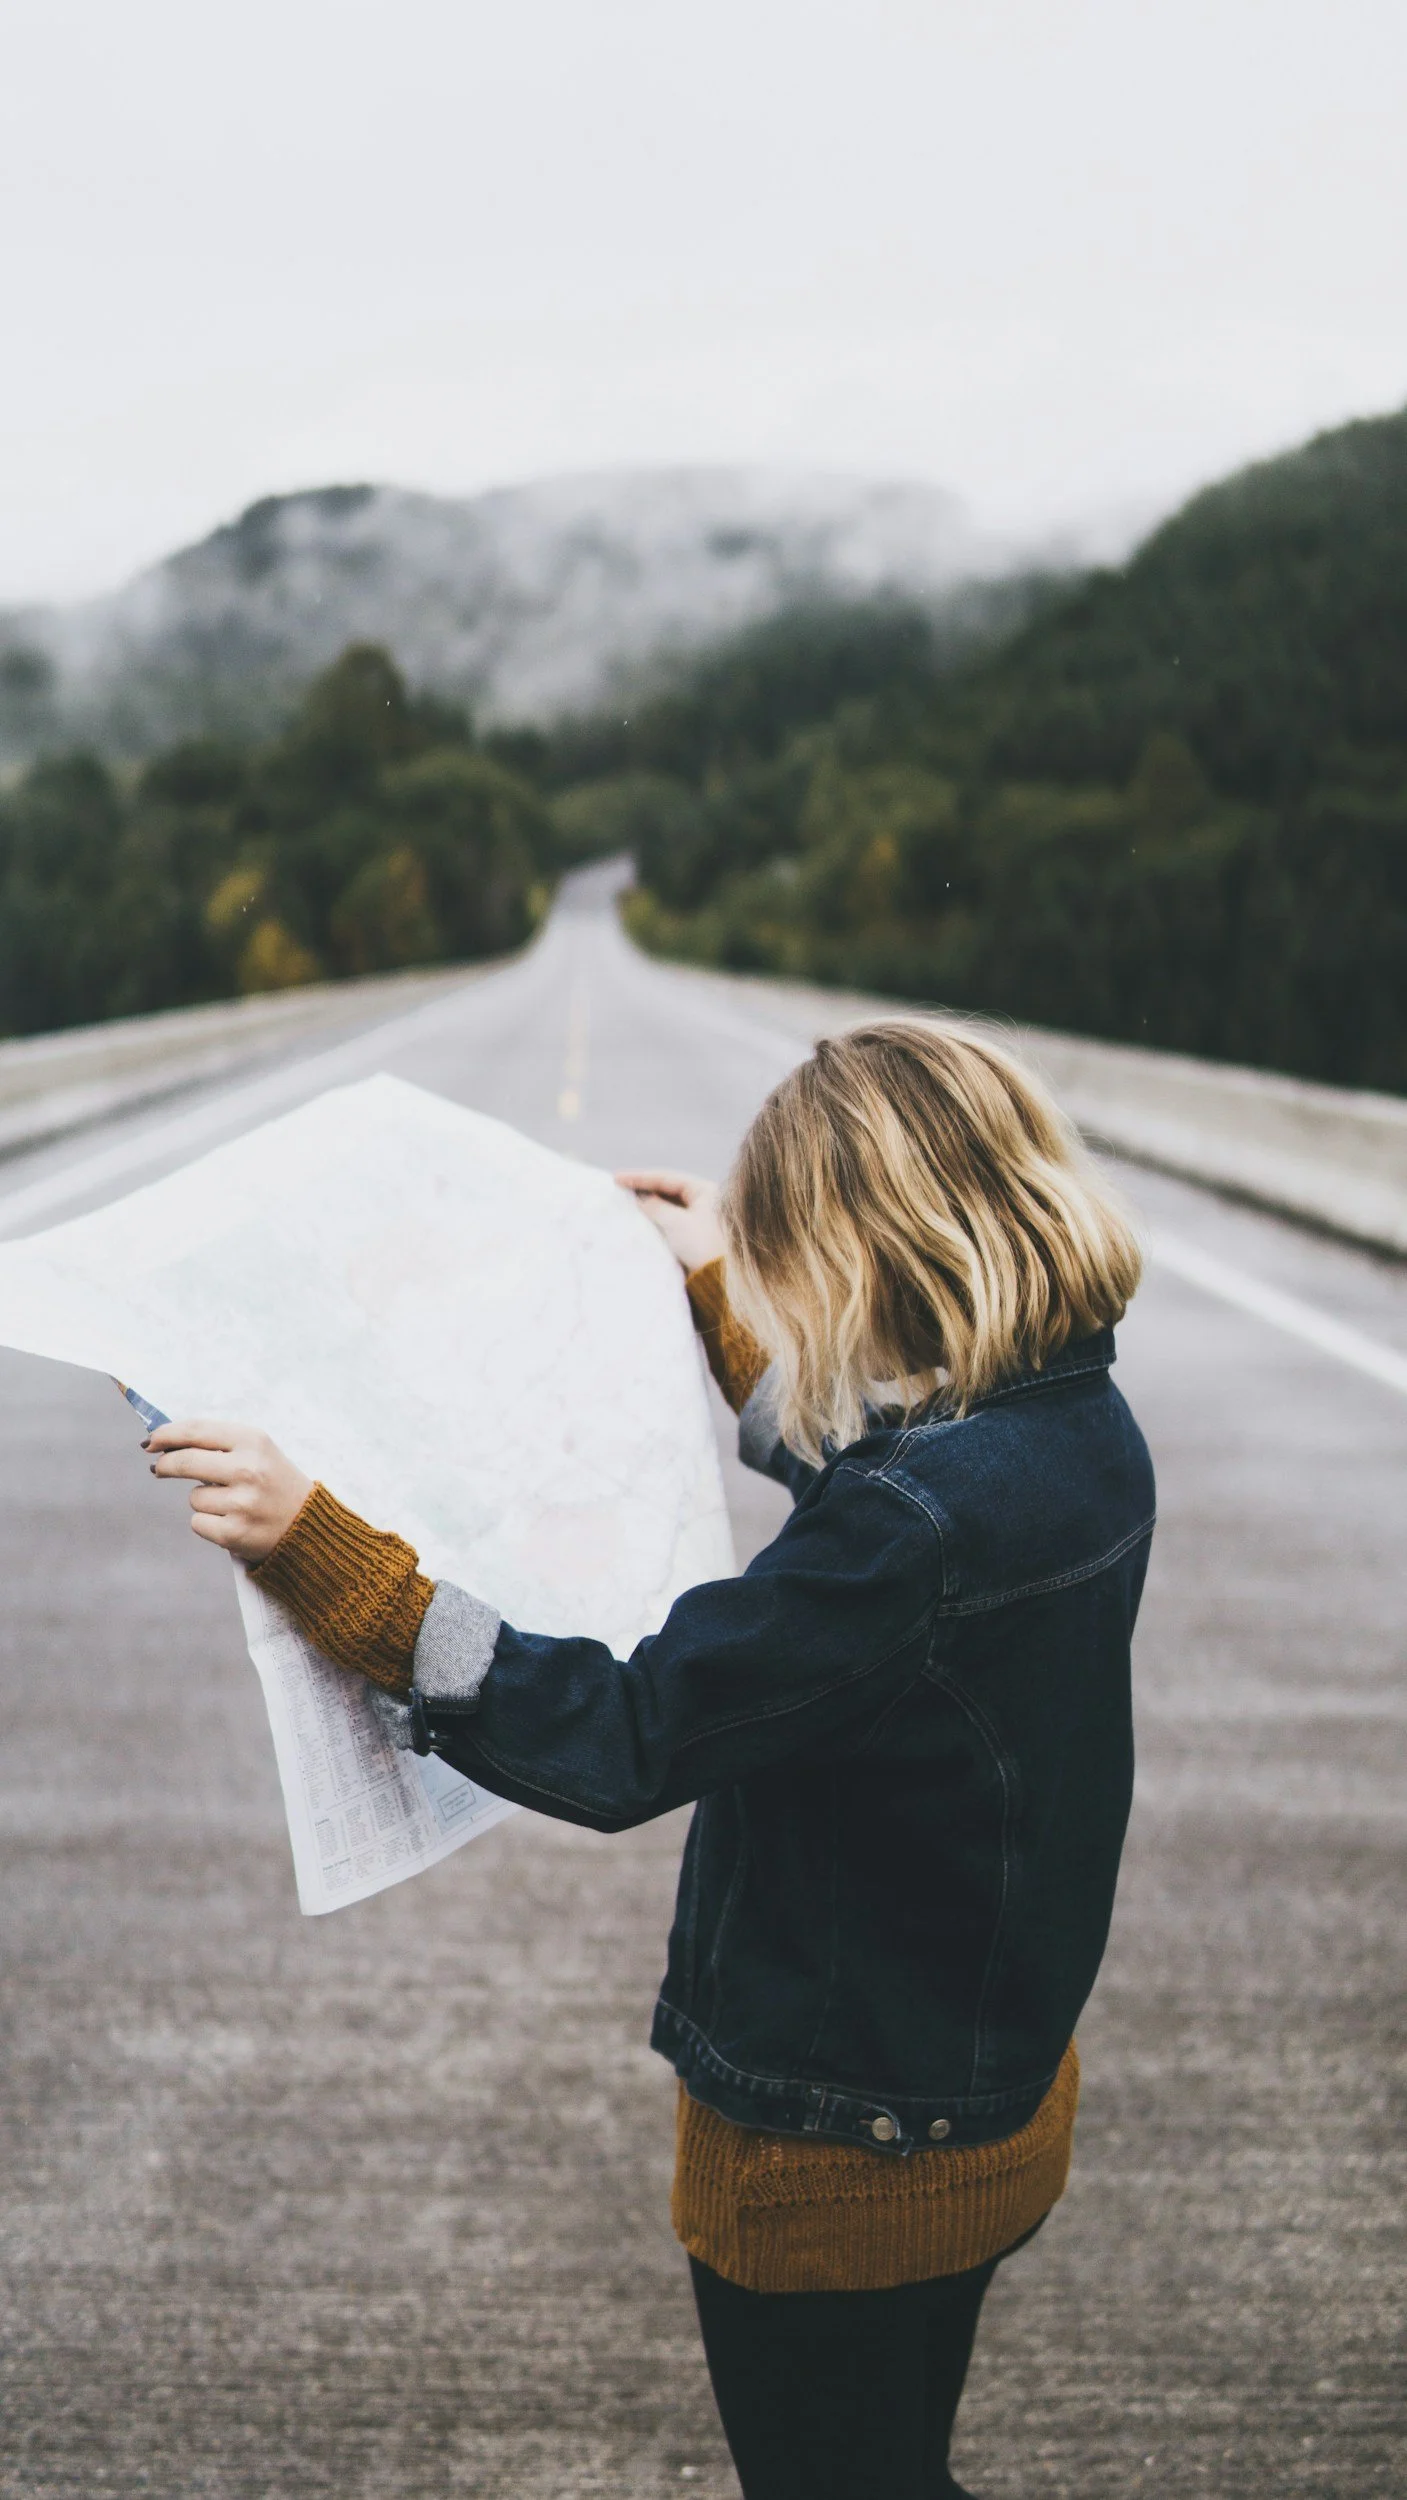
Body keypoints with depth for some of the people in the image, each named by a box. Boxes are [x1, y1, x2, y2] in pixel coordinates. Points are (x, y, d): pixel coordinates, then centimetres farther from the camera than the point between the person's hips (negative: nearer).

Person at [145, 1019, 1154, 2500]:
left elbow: (624, 1741, -32)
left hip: (836, 2155, -8)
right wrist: (716, 1294, 28)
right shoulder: (1078, 1427, -5)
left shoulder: (923, 1520, -34)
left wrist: (315, 1548, -32)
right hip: (993, 2089, 8)